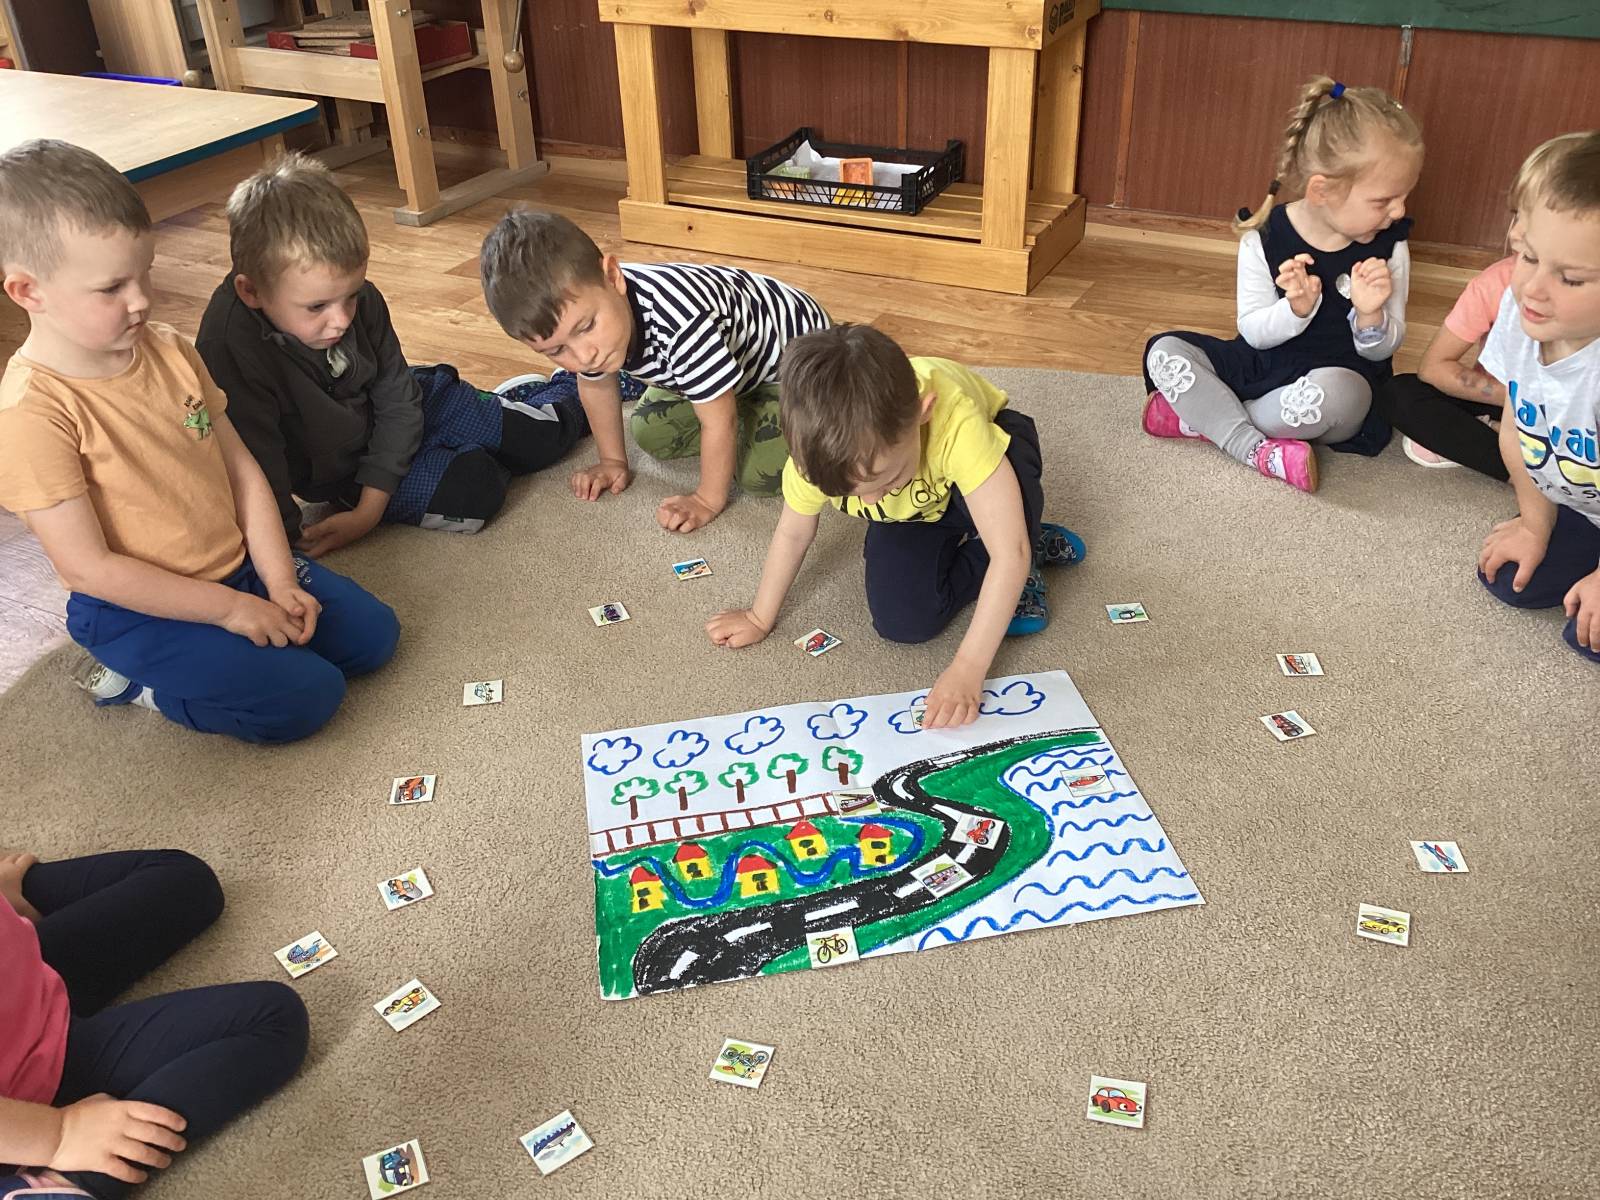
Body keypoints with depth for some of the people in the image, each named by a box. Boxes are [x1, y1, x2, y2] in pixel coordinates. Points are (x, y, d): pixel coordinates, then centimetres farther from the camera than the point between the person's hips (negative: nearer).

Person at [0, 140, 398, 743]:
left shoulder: (169, 350, 0)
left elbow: (241, 468, 4)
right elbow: (88, 566, -22)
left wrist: (279, 582, -6)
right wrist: (229, 608, -20)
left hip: (238, 565, 7)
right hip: (137, 610, -7)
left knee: (374, 634, 3)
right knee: (304, 698, -19)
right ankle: (134, 679, 3)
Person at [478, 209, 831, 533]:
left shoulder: (679, 322, -48)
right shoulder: (574, 304, -22)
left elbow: (719, 421, -32)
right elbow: (596, 385, 1)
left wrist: (708, 501, -20)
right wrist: (614, 461, 7)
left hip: (793, 349, -7)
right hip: (711, 356, 7)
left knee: (760, 475, -19)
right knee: (651, 434, 6)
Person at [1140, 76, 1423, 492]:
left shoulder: (1389, 247, -6)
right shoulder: (1264, 238, -9)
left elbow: (1382, 350, -1)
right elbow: (1252, 332, -7)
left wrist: (1370, 316, -25)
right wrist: (1296, 309, -28)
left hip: (1340, 376, -2)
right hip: (1261, 363, 2)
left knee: (1329, 393, -40)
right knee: (1163, 350, -18)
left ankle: (1204, 415, -18)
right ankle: (1257, 450, -25)